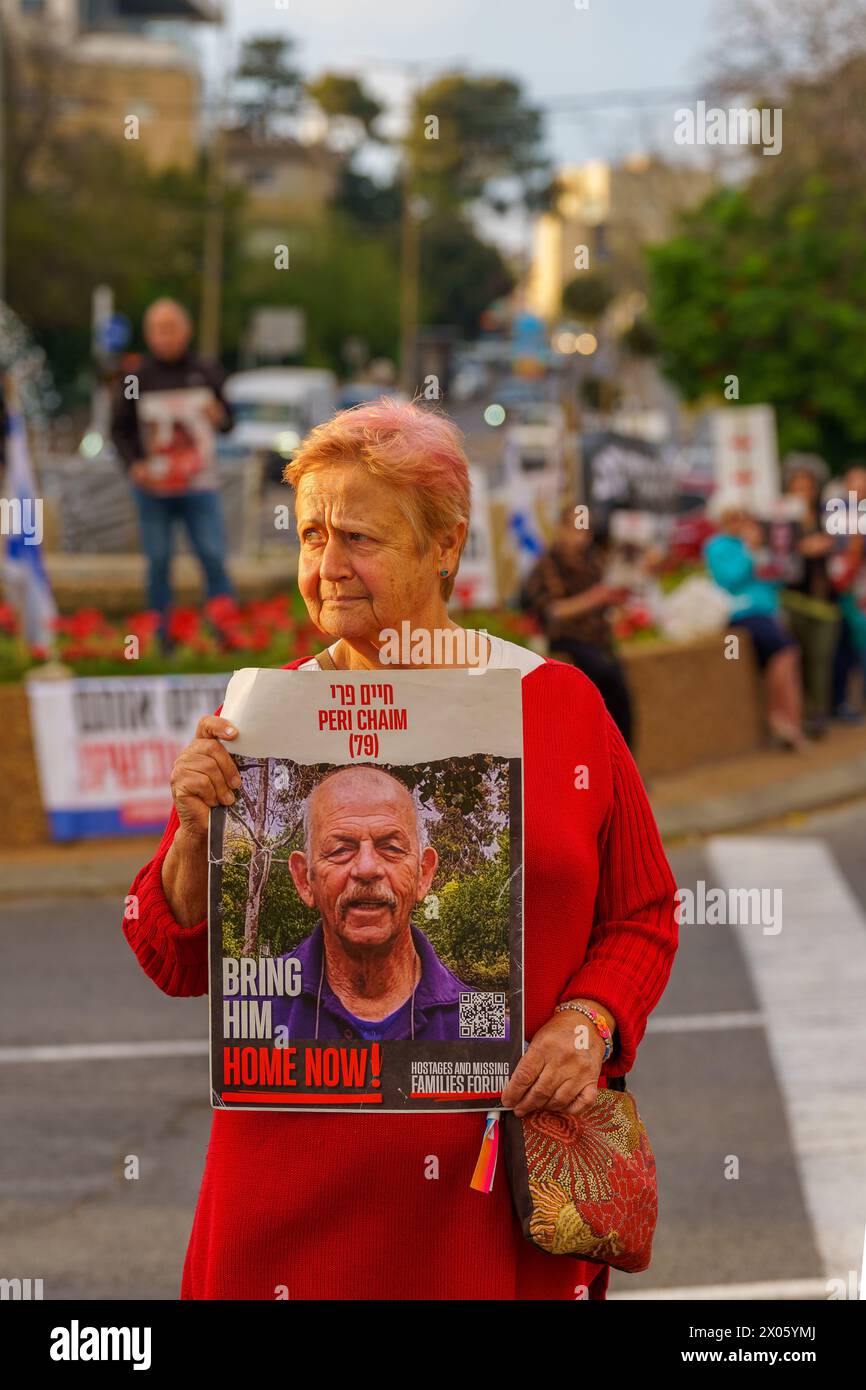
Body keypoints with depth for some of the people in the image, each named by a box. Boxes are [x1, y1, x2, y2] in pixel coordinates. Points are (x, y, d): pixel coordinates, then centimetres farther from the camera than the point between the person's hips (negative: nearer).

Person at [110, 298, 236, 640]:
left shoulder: (207, 374, 5)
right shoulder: (137, 379, 0)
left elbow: (229, 419, 10)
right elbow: (120, 429, 5)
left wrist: (219, 417, -14)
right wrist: (134, 464, -11)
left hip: (198, 486, 0)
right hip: (153, 489, 0)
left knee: (214, 558, -7)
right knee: (158, 563, 4)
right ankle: (162, 639, 10)